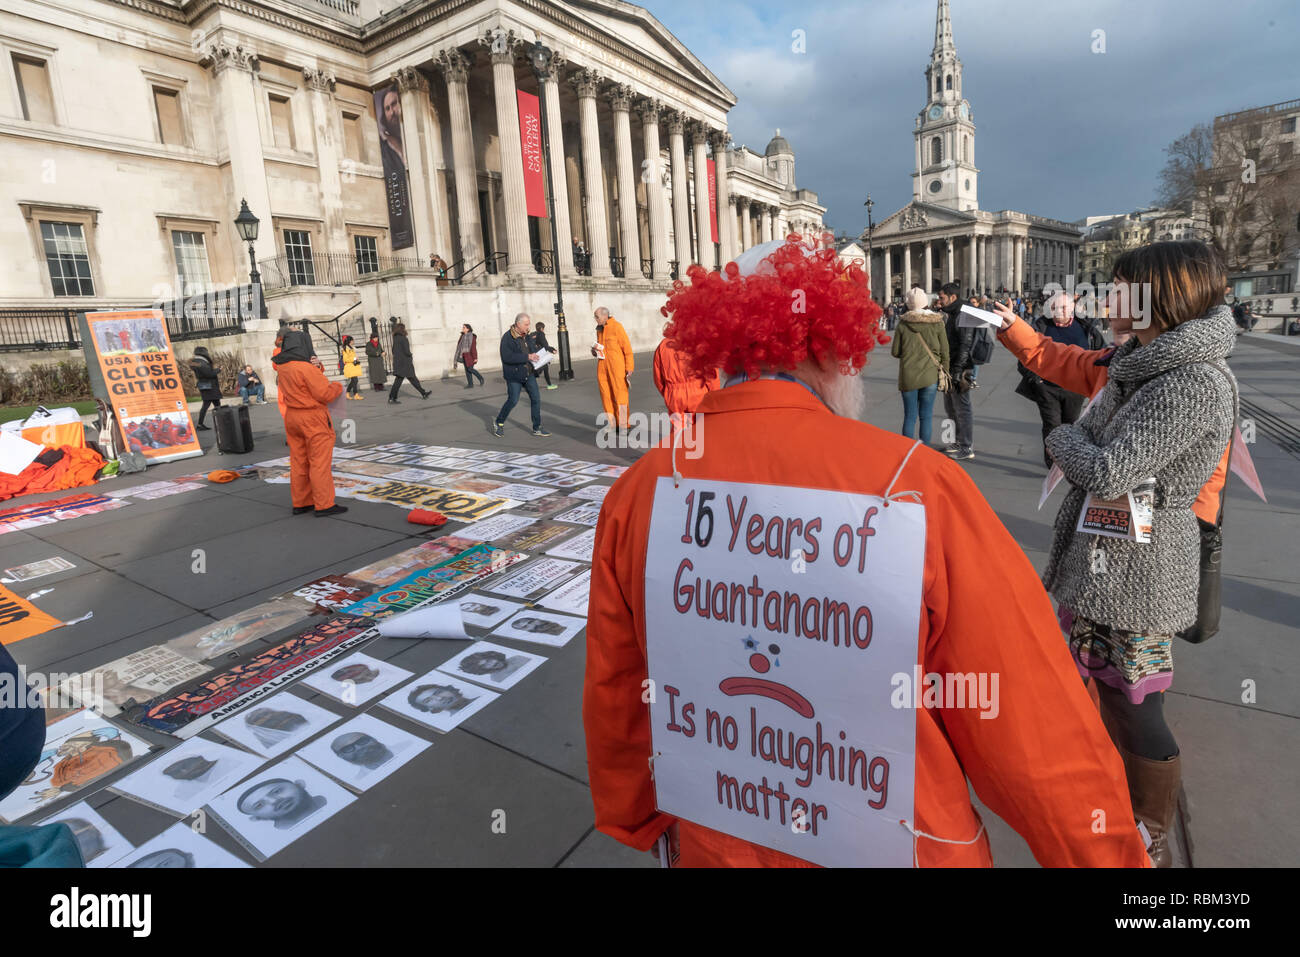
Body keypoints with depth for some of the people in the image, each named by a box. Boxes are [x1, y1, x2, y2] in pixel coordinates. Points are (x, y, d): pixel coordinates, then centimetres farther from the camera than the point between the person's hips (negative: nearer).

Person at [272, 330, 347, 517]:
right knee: (320, 462, -3)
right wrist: (338, 386, -1)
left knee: (298, 462, 13)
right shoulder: (306, 368, -18)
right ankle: (324, 505, 0)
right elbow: (325, 393, -19)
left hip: (292, 416, 8)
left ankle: (300, 503, 21)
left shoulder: (282, 368, 7)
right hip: (313, 419, -8)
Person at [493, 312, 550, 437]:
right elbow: (507, 357, -27)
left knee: (536, 398, 2)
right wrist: (527, 357, -27)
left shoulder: (525, 336, 8)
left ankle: (537, 428, 11)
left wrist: (534, 355, 6)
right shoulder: (507, 338, -16)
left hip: (528, 373, 7)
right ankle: (498, 422, 22)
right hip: (514, 376, -7)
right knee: (513, 400, -2)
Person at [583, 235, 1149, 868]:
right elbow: (1042, 742, -18)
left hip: (714, 845, 2)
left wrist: (636, 823, 15)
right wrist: (1106, 855, 3)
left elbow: (613, 702, -3)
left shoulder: (638, 490, -16)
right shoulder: (916, 484, -26)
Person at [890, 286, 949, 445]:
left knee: (909, 417, 7)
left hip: (908, 376, 0)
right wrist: (944, 373, 11)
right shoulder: (937, 322, -2)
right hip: (930, 376, 0)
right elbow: (944, 352, 1)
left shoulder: (903, 323, -4)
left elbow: (895, 352, 0)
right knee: (925, 417, 8)